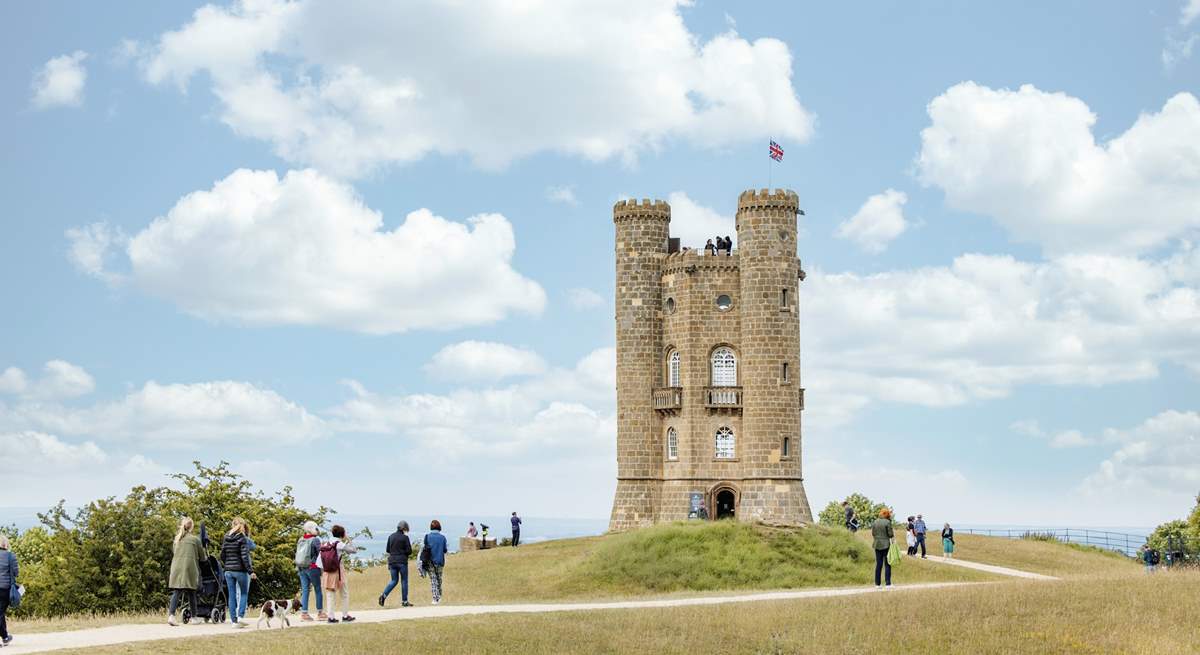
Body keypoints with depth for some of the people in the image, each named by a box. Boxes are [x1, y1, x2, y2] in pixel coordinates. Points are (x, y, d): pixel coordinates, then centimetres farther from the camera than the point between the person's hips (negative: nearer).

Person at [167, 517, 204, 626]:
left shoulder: (177, 539, 15)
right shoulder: (195, 539, 1)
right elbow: (202, 557, 7)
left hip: (176, 567, 3)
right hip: (189, 567, -3)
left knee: (176, 592, -1)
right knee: (191, 592, 7)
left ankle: (171, 615, -18)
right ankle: (194, 616, 16)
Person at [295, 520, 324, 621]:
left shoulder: (300, 540, 9)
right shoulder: (315, 540, -10)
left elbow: (297, 554, 13)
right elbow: (320, 553, -10)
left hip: (301, 568, 6)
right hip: (312, 567, -6)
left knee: (305, 590, 7)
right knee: (318, 590, 5)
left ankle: (304, 613, 2)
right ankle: (320, 613, 9)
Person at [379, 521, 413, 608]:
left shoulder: (391, 536, 7)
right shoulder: (405, 537, -9)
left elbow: (388, 550, 12)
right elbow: (409, 551, -9)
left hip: (392, 561, 5)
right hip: (402, 561, -5)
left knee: (394, 581, 14)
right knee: (404, 581, 7)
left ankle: (383, 595, -6)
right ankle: (404, 601, 9)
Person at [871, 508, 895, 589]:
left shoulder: (875, 522, 5)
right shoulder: (887, 522, -11)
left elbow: (873, 533, 10)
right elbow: (890, 534, -10)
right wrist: (893, 534, 9)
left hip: (877, 545, 5)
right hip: (886, 544, -5)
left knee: (878, 564, 10)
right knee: (887, 564, 2)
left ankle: (877, 584, 10)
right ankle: (888, 583, 0)